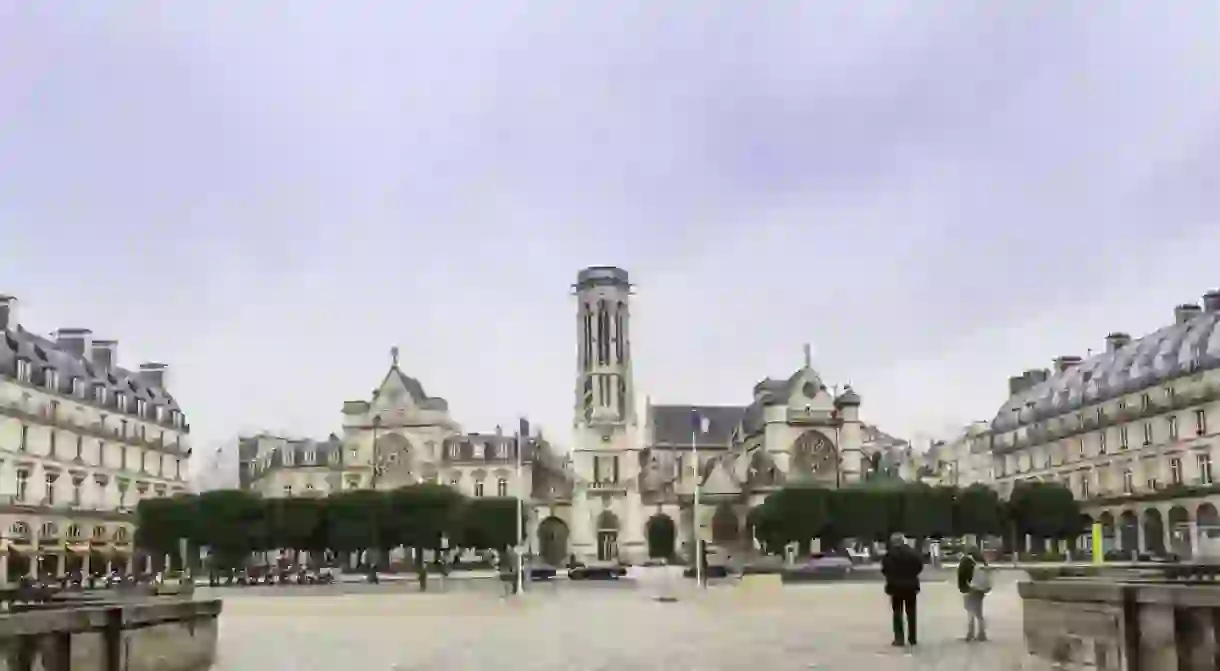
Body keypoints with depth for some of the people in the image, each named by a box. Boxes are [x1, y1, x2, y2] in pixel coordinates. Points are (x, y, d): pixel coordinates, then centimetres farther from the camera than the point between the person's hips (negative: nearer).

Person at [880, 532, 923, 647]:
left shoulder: (889, 554, -9)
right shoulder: (912, 552, -1)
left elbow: (884, 568, -11)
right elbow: (920, 565, -1)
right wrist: (911, 574, 11)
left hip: (895, 586, -2)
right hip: (911, 585, 3)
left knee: (897, 613, 4)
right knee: (911, 612, 13)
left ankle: (899, 638, -1)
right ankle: (912, 638, 16)